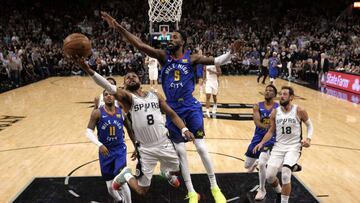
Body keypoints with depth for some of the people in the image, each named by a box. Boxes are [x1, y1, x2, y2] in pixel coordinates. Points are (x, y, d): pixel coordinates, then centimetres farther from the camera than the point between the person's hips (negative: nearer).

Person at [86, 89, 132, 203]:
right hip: (105, 151, 0)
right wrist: (99, 144, -26)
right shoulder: (97, 113, -9)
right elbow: (89, 132, -11)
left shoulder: (122, 112, -3)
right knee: (110, 187, 9)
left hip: (119, 150, 0)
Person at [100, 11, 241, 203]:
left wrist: (231, 52, -23)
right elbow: (140, 45, -10)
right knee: (180, 151, 6)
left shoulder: (191, 58, -4)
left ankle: (214, 188, 18)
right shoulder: (163, 56, -2)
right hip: (172, 110, 2)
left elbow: (216, 61, -4)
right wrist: (119, 28, -18)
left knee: (201, 147, 1)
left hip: (191, 108, -1)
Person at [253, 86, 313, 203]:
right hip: (279, 146, 3)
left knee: (285, 174, -22)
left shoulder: (299, 111, -7)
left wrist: (308, 139, -10)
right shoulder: (275, 112, 1)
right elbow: (271, 131, 9)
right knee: (269, 176, -6)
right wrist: (262, 143, -4)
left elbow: (309, 125, 7)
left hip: (294, 146, -3)